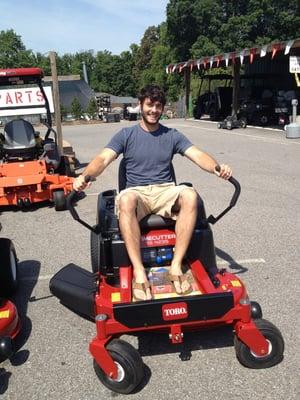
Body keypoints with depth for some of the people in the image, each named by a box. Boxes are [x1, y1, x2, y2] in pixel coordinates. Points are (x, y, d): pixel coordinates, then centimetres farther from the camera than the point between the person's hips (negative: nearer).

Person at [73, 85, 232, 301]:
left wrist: (217, 167, -26)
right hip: (136, 192, -1)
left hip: (165, 191, 2)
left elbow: (198, 155, -3)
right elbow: (103, 159, -6)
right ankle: (139, 272, -36)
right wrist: (84, 176, -29)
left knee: (190, 195, -31)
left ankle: (177, 266, -28)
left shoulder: (172, 135, 12)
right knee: (126, 199, -37)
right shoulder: (126, 135, 8)